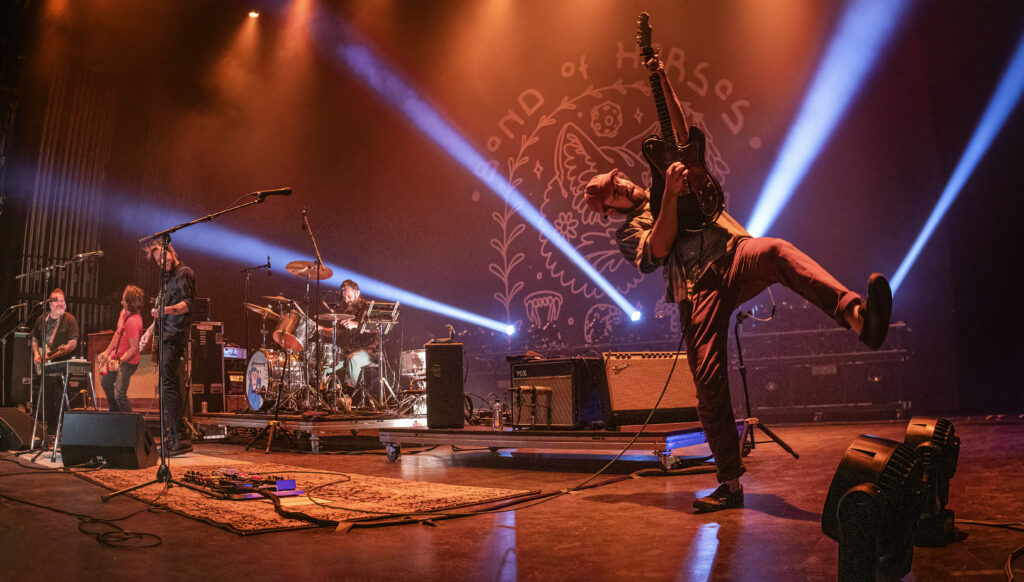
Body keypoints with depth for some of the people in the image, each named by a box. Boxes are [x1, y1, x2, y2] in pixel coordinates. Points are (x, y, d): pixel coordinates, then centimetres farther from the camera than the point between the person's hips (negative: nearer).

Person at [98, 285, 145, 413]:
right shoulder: (124, 312, 0)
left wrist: (118, 362, -24)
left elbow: (133, 348, -26)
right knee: (105, 383, 26)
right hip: (117, 357, 10)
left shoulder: (133, 321, -30)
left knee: (119, 394, -9)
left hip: (128, 362, -10)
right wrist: (107, 352, 14)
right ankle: (115, 412, 44)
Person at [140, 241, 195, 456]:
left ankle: (181, 437, -19)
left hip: (175, 336, -10)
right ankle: (172, 438, 14)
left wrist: (167, 309, -36)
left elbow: (188, 304, -19)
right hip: (166, 337, 10)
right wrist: (151, 330, 24)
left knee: (168, 385, -17)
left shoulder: (184, 273, -5)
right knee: (168, 386, 10)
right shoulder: (168, 278, 23)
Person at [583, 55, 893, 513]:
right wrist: (671, 195, -8)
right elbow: (660, 247, -3)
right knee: (708, 382, -12)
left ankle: (857, 316, -58)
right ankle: (730, 484, -1)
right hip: (697, 289, -1)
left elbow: (681, 129, 22)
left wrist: (661, 80, 13)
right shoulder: (627, 233, 18)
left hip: (735, 257, 2)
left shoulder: (678, 171, 30)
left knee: (777, 251, -36)